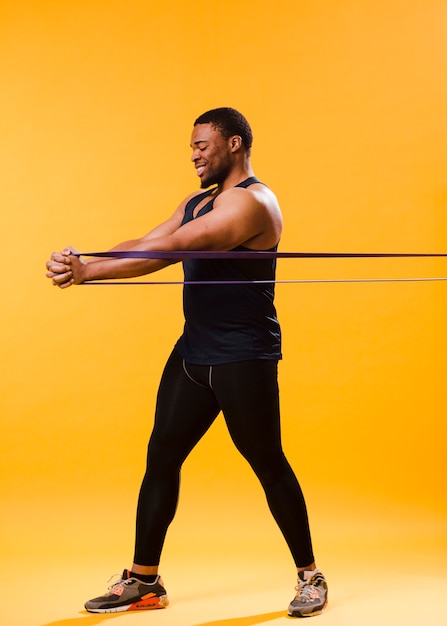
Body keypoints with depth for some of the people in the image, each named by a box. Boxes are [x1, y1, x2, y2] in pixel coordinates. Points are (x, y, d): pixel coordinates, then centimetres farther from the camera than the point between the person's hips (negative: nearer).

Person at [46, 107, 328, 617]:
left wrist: (88, 271, -27)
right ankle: (143, 581, 16)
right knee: (161, 456, 7)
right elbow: (144, 243, 5)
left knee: (268, 464, 1)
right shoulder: (198, 202, 16)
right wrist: (82, 265, -13)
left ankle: (310, 578, 18)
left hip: (244, 359, -9)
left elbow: (170, 248, -25)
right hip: (193, 351, 9)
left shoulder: (252, 202, -16)